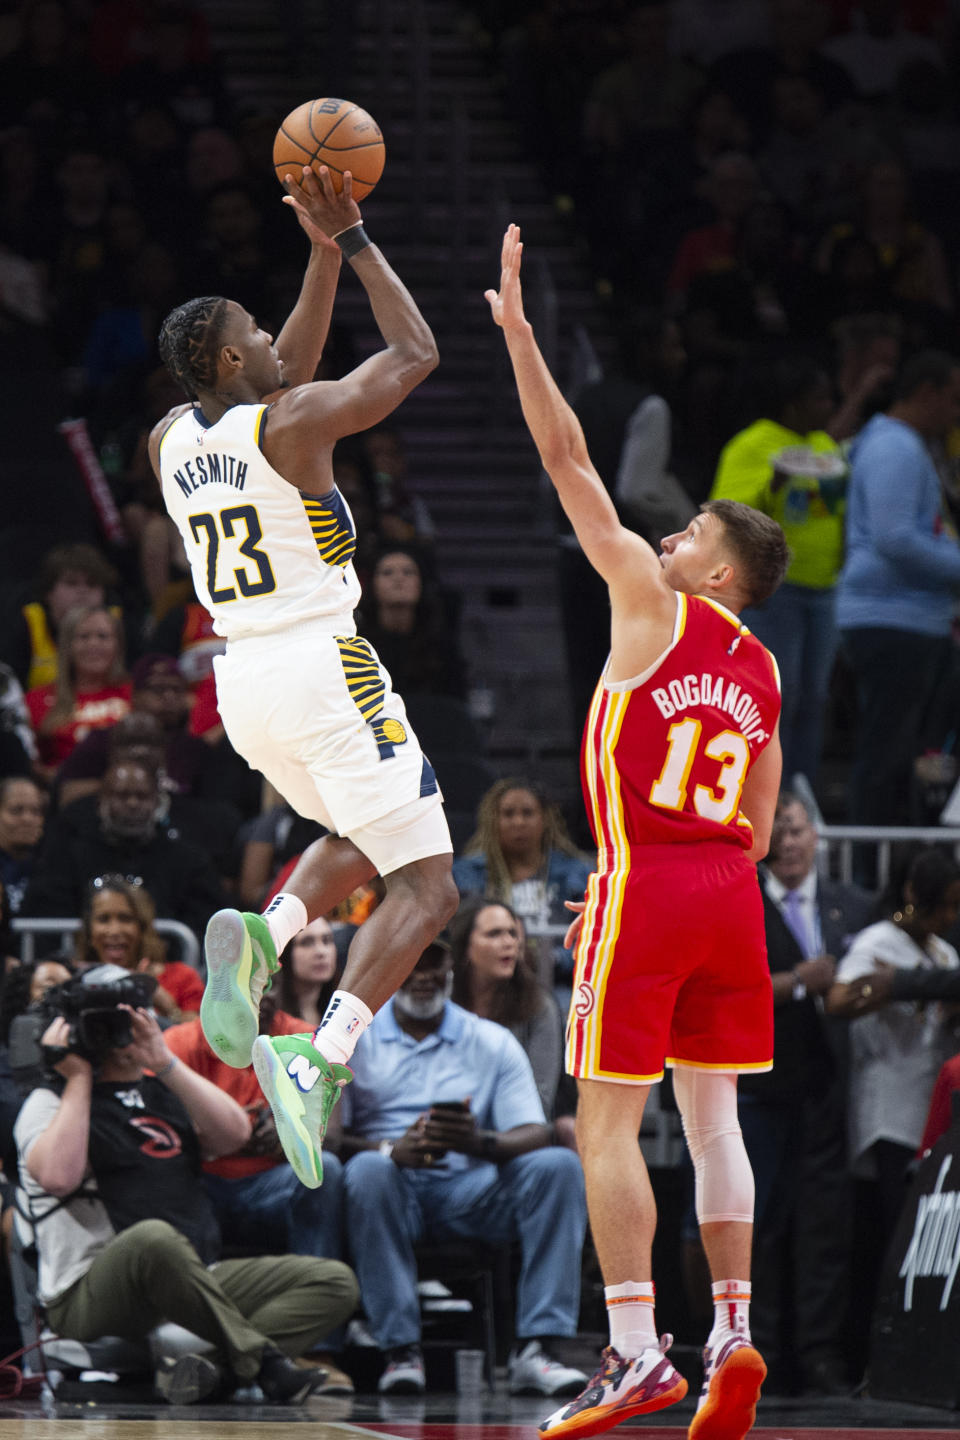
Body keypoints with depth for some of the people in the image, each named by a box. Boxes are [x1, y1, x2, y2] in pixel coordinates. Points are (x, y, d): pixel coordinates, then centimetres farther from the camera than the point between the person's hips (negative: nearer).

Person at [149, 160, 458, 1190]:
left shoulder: (172, 441, 9)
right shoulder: (290, 424, -11)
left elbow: (283, 379, 26)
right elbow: (415, 354, 1)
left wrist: (323, 253, 22)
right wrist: (353, 242, 5)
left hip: (242, 681, 8)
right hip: (322, 671, -8)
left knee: (363, 838, 30)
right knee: (424, 889, -4)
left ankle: (261, 937, 0)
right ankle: (321, 1062, -25)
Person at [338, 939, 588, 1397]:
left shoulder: (493, 1042, 14)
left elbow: (534, 1134, 2)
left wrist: (480, 1142, -22)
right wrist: (391, 1149, -24)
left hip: (470, 1189, 2)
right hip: (394, 1191, -2)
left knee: (559, 1164, -23)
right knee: (368, 1169, -37)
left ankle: (534, 1349, -31)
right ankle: (400, 1350, -37)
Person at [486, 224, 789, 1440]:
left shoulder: (657, 608, -4)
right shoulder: (760, 672, 15)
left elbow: (570, 465, -5)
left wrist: (517, 330, -3)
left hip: (645, 883, -7)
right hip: (728, 889, 7)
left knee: (607, 1122, -5)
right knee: (710, 1114, 12)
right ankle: (733, 1332, 3)